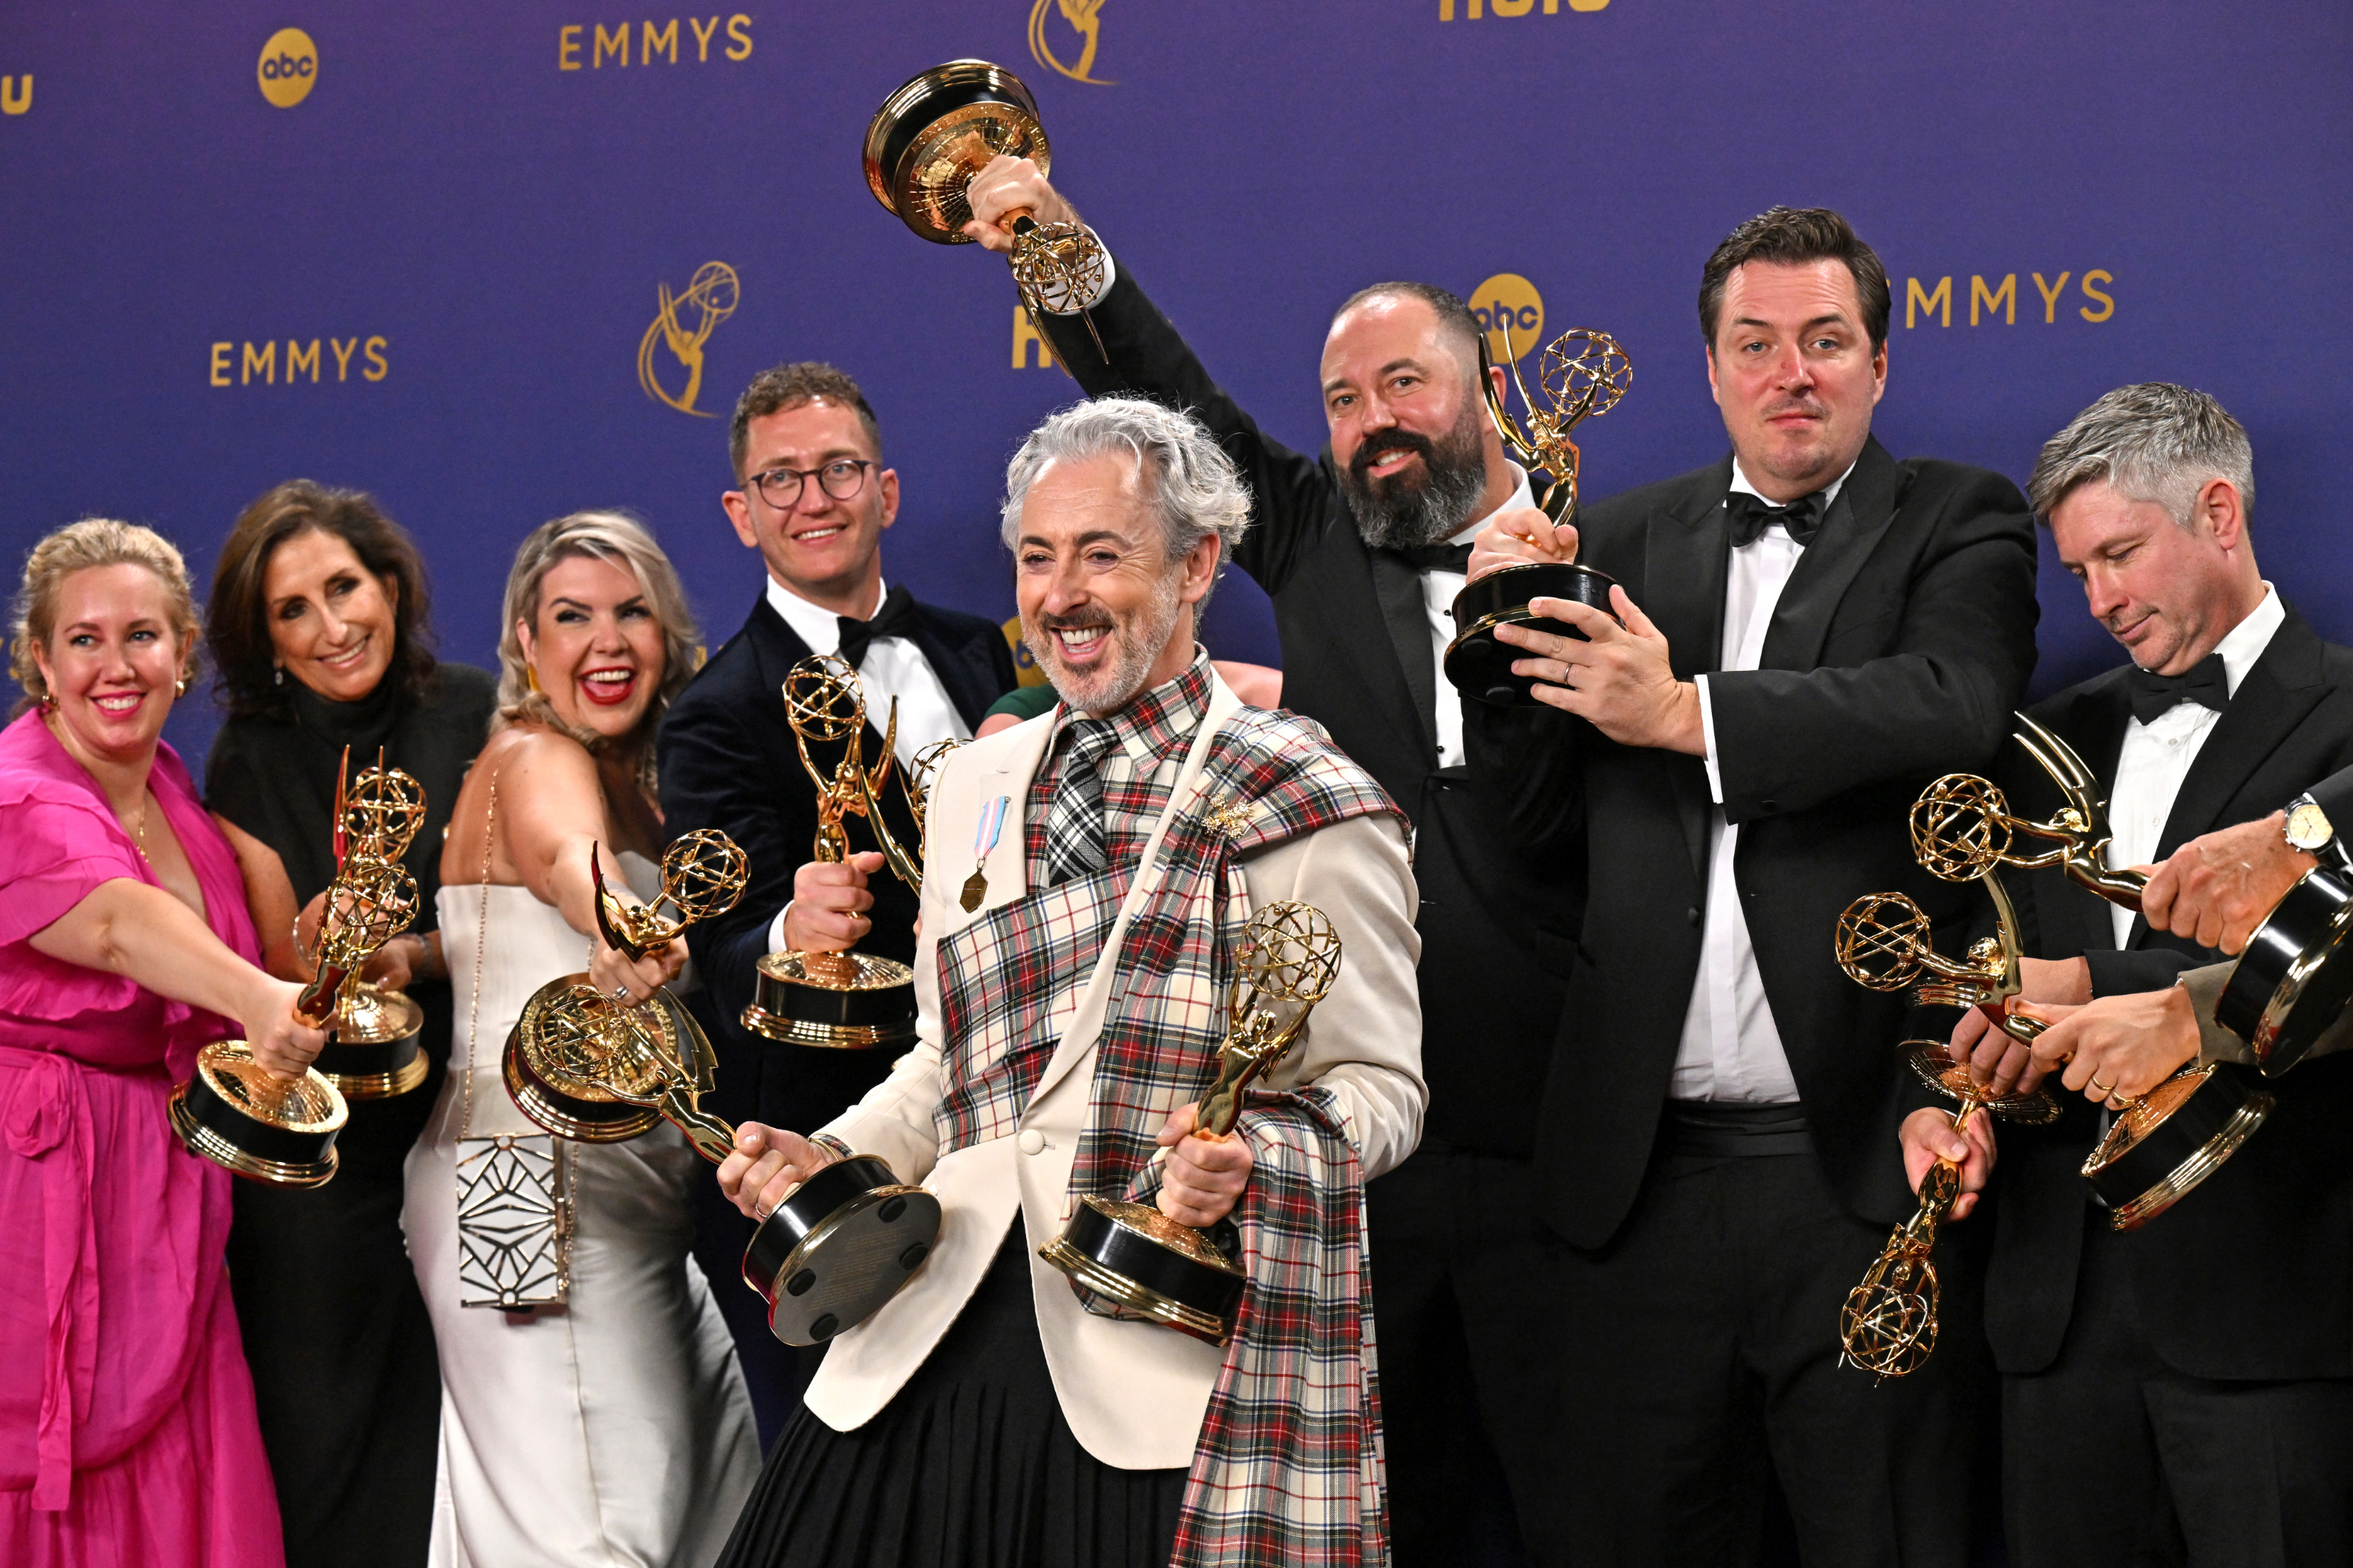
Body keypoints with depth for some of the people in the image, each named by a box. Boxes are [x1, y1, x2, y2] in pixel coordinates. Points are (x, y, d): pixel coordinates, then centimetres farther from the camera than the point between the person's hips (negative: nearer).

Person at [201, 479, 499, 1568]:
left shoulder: (471, 719, -2)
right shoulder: (252, 762, -2)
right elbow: (282, 971, -2)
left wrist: (417, 955, -18)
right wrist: (328, 945, -25)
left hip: (461, 1109, 1)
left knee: (456, 1405, 2)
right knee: (324, 1418, 2)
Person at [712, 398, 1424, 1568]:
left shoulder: (1307, 810, -3)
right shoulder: (975, 785, 16)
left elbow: (1380, 1085, -3)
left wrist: (1250, 1159, -21)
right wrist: (829, 1157, 8)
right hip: (943, 1346, 5)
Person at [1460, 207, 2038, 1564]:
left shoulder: (1961, 526, 5)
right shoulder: (1625, 545, 14)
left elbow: (1953, 706, -16)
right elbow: (1538, 818, 11)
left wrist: (1689, 714, -17)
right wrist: (1512, 631, -6)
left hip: (1863, 1164, -3)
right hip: (1646, 1174, 3)